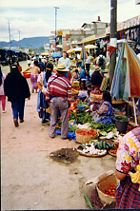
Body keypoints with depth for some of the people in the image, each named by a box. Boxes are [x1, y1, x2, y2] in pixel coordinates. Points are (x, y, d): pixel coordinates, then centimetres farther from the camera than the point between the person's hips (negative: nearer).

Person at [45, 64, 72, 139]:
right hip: (63, 100, -3)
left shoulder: (51, 78, 0)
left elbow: (48, 89, 4)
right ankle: (64, 135, 14)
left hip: (53, 99, 3)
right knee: (64, 119, 8)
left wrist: (47, 99, 13)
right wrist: (69, 102, 3)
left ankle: (51, 134, 22)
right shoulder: (66, 80, -8)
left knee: (53, 118, 15)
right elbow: (69, 93, -6)